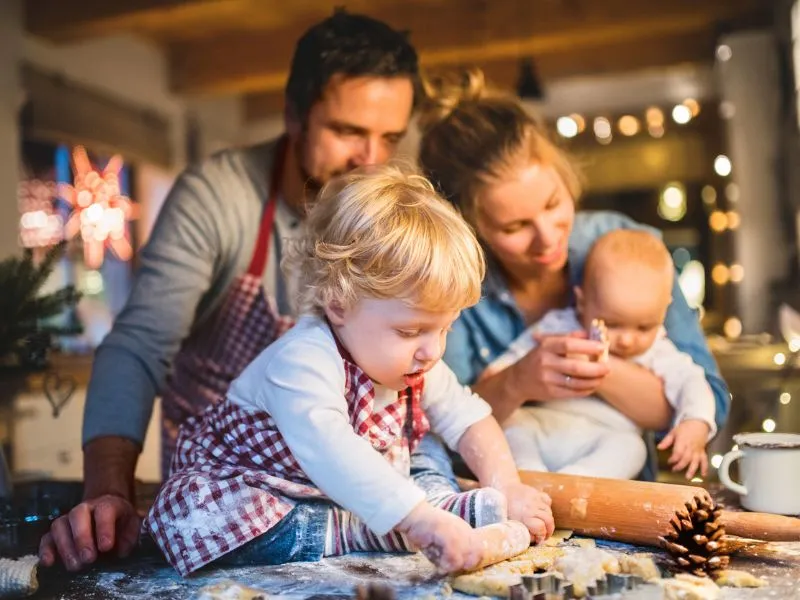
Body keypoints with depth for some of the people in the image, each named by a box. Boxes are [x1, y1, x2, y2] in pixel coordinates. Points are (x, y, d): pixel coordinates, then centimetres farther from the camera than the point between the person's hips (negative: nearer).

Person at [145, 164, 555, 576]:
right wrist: (423, 520, -58)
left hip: (359, 497, 6)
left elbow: (467, 417, 2)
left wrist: (505, 488, -13)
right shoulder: (303, 361, -36)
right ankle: (354, 533, -36)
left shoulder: (415, 364, -7)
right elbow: (330, 454, -51)